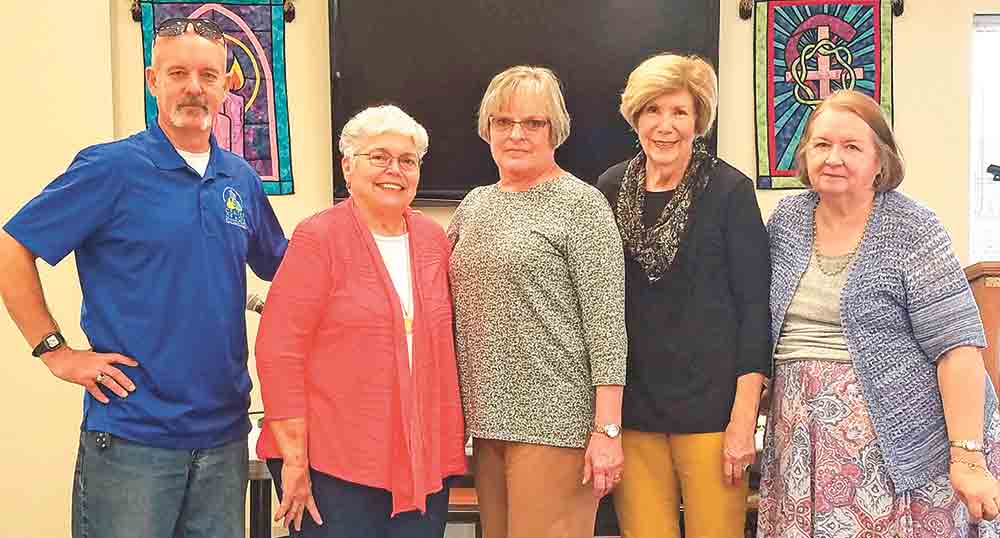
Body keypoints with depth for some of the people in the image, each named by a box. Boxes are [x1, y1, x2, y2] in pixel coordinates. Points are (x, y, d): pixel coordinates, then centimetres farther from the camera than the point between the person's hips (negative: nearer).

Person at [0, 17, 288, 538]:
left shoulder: (242, 180, 8)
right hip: (131, 436, -5)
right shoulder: (112, 167, -7)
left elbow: (280, 268, 21)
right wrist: (56, 351, -9)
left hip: (224, 432, 5)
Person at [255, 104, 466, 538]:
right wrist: (294, 460, -13)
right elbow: (278, 351, -10)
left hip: (425, 462, 5)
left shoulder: (432, 239, 9)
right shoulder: (318, 237, -6)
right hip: (333, 463, -5)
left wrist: (450, 445, 12)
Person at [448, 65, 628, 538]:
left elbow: (606, 321, -11)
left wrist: (607, 430, -16)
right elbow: (445, 304, 20)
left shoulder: (580, 205, -5)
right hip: (487, 418, 6)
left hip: (554, 420, -6)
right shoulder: (474, 205, 13)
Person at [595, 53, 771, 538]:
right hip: (630, 407, 3)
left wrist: (744, 416, -12)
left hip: (710, 405, -3)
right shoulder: (611, 188, 5)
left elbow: (754, 306, -6)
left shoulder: (729, 190, -4)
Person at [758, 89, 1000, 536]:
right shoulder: (787, 218, 6)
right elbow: (763, 323, 17)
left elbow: (957, 345, -13)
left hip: (901, 441, -4)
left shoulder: (911, 230, -9)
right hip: (804, 442, 4)